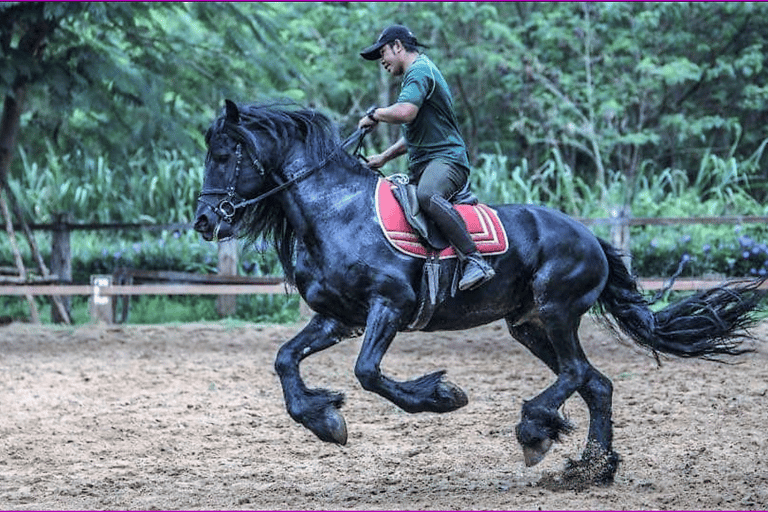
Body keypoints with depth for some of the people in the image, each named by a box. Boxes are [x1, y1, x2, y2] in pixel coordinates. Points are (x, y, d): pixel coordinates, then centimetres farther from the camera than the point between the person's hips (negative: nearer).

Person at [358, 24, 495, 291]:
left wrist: (375, 114, -7)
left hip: (445, 159, -11)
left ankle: (475, 261, -45)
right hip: (421, 167, 11)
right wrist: (384, 157, 24)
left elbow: (405, 112, -26)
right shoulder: (417, 74, 28)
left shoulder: (420, 70, -7)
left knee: (426, 195, -40)